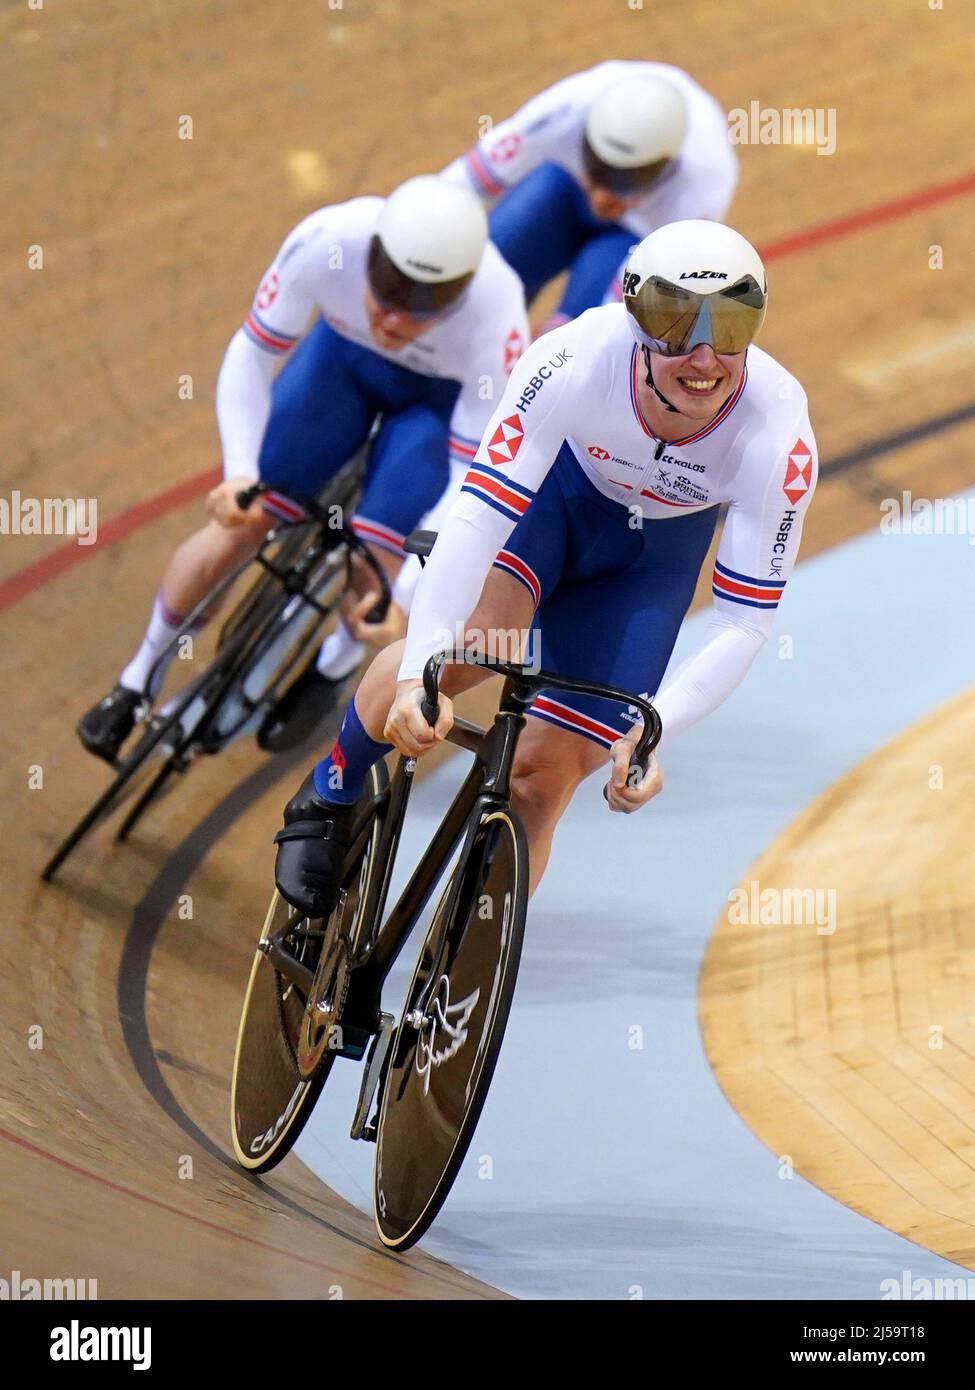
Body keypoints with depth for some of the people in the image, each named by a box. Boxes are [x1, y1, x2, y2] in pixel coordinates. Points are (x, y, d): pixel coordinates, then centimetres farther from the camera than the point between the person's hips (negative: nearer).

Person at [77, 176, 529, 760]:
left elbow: (470, 480, -33)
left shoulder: (497, 323, -41)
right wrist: (240, 473, -37)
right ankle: (141, 679, 21)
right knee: (236, 526, -3)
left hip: (445, 397, -2)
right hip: (346, 356, 2)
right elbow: (251, 355, -23)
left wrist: (408, 598, -41)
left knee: (379, 565, -16)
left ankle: (333, 668, 19)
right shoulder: (327, 241, -38)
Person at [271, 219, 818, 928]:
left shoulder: (780, 438, -34)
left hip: (655, 549, 1)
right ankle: (331, 796, -1)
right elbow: (477, 514, -39)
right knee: (466, 643, -31)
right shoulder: (577, 359, -37)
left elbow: (744, 625, -26)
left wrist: (654, 730, -42)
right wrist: (417, 674, -49)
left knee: (545, 773, -7)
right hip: (555, 482, -1)